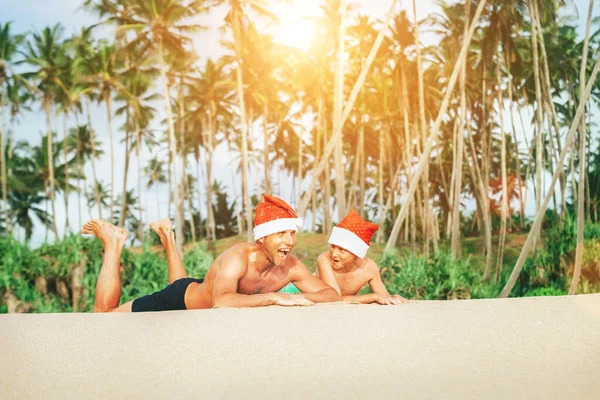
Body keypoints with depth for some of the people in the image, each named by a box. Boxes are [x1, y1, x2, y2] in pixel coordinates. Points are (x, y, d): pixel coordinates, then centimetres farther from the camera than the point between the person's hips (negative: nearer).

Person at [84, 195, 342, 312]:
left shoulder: (292, 267, -22)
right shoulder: (238, 257, -40)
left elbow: (333, 295, -17)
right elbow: (221, 302, -54)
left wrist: (301, 298, -38)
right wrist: (275, 297, -54)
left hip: (203, 292, 7)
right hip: (180, 299, -7)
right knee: (103, 313, 5)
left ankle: (167, 239, 49)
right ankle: (113, 243, 17)